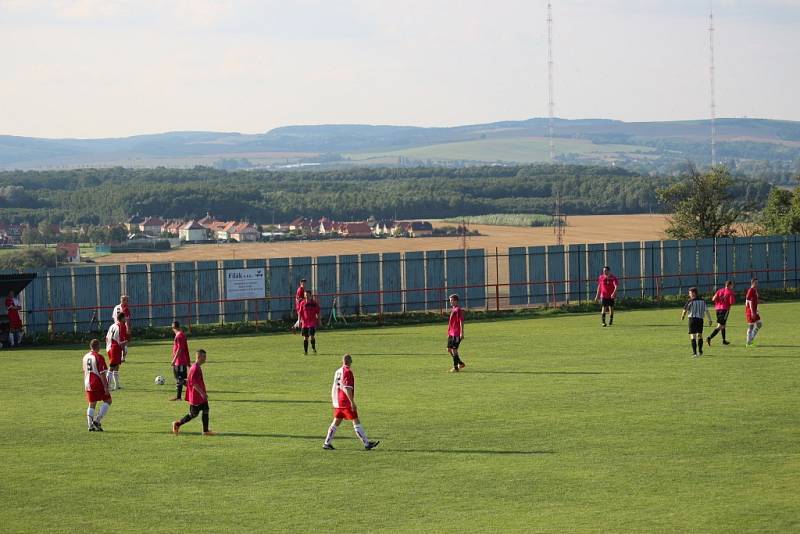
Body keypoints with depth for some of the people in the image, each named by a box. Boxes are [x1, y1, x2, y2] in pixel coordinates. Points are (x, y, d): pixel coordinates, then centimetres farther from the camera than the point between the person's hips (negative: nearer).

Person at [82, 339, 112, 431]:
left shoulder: (85, 356, 9)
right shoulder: (99, 357, -13)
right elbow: (102, 374, -15)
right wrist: (106, 388, -13)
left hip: (88, 384, 7)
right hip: (98, 383, -7)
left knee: (92, 404, 12)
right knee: (107, 401, 6)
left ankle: (91, 425, 5)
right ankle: (97, 420, -5)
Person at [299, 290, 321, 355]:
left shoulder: (315, 303, 1)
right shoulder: (302, 303, 4)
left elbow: (318, 313, 7)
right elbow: (300, 313, 7)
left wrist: (318, 322, 7)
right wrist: (299, 321, 1)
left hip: (312, 322, -2)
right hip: (305, 322, 2)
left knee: (311, 336, -15)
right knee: (305, 337, 3)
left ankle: (313, 348, 8)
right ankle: (305, 351, 11)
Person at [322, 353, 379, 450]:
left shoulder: (338, 371, 11)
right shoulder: (347, 372, -14)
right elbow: (347, 389, -21)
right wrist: (352, 402, -21)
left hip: (338, 402, 8)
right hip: (346, 402, -8)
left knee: (336, 422, 12)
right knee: (356, 422, -5)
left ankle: (327, 443, 11)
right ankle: (367, 444, -4)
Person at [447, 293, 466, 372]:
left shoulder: (458, 310, -12)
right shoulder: (452, 309, 16)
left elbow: (461, 322, -17)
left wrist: (461, 333, -21)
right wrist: (449, 332, 25)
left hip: (456, 334, -10)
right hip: (451, 333, 10)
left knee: (454, 350, -8)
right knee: (449, 349, 11)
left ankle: (456, 368, -1)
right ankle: (461, 363, 22)